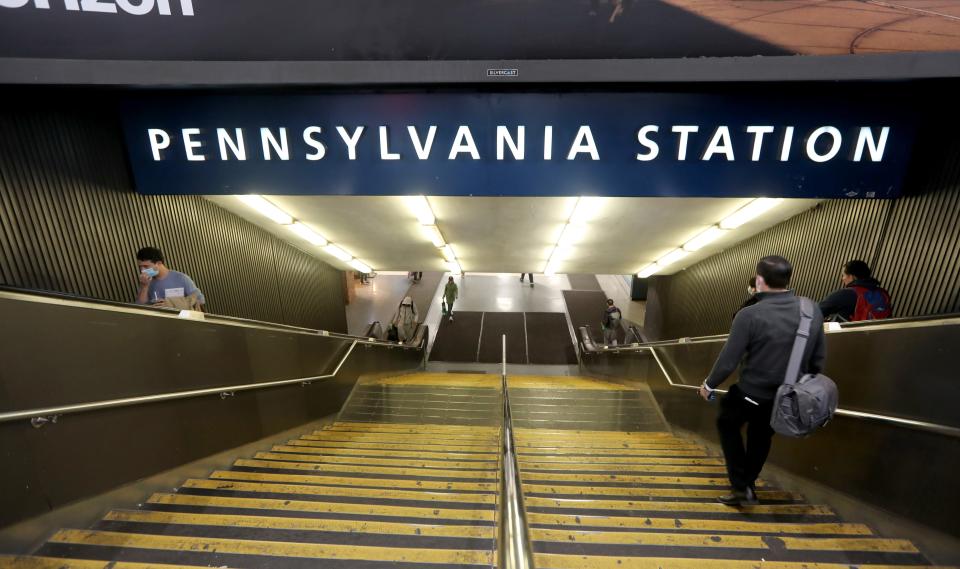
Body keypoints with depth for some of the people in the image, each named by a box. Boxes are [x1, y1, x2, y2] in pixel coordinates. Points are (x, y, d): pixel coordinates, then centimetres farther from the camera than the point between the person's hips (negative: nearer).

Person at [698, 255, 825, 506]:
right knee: (761, 436, 27)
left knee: (727, 424, 22)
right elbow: (818, 358, 4)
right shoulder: (813, 311, -7)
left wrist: (709, 384, -1)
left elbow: (728, 361, -18)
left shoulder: (750, 315, -24)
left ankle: (741, 486, 19)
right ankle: (748, 485, 42)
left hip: (752, 392, -5)